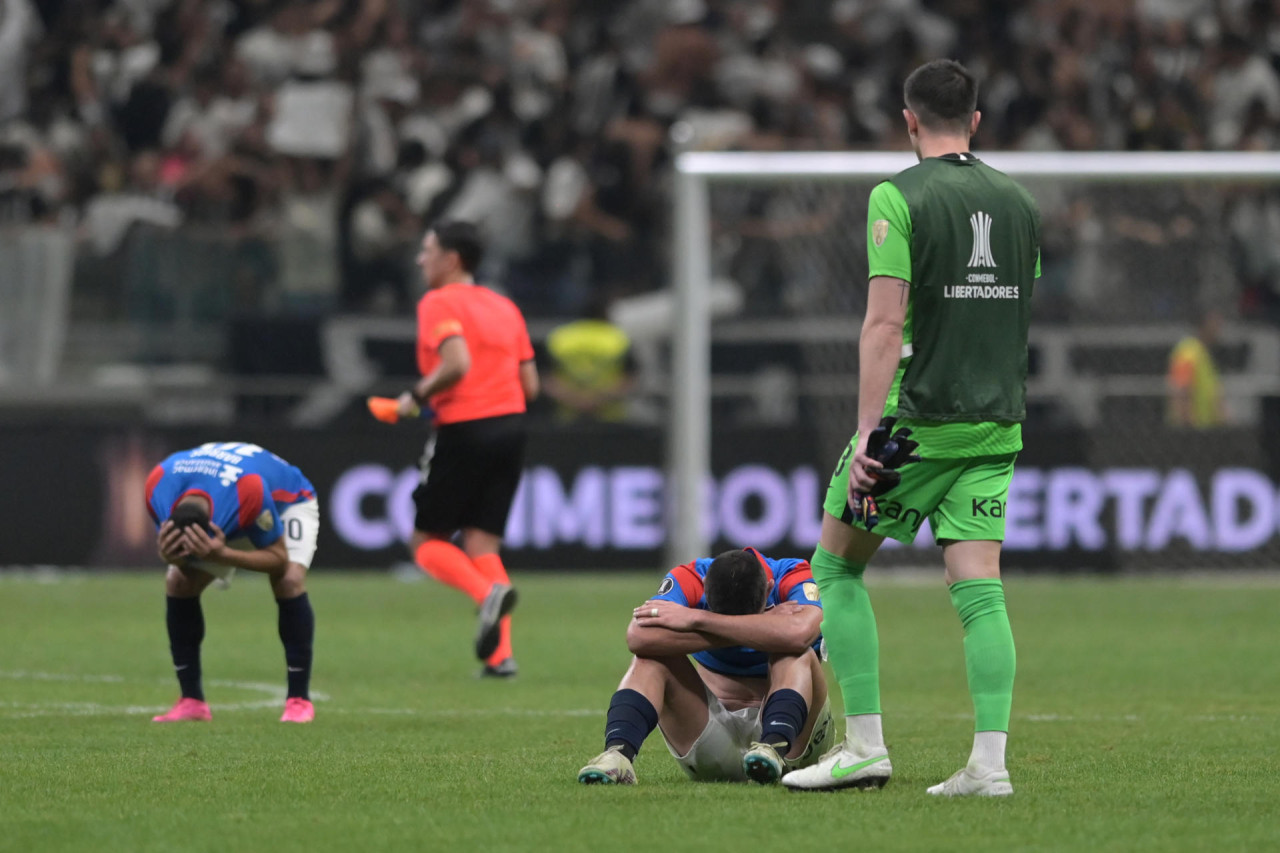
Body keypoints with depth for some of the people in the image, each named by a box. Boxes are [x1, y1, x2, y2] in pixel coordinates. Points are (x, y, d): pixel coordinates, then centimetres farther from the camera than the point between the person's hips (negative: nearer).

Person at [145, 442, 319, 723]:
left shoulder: (249, 489, -48)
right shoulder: (158, 486, -34)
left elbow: (279, 558, -35)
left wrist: (223, 555, -51)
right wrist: (169, 555, -46)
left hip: (289, 501, -4)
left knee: (289, 579, -30)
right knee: (177, 582, -13)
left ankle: (299, 700, -20)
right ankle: (191, 702, -4)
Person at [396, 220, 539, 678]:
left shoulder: (439, 303, -6)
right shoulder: (504, 306, 16)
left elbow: (456, 363, -22)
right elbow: (529, 384, 14)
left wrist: (418, 396, -8)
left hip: (464, 432, -7)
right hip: (510, 427, 7)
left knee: (427, 541, 5)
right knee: (482, 544, 9)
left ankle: (489, 592, -23)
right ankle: (500, 654, -5)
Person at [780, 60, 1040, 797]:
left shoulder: (899, 198, -9)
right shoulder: (1017, 201, 9)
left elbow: (885, 322, -15)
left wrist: (867, 432, -17)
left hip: (918, 418, -5)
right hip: (996, 422, 5)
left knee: (837, 569, 9)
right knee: (979, 586, 2)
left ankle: (865, 745, 5)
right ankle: (990, 760, -9)